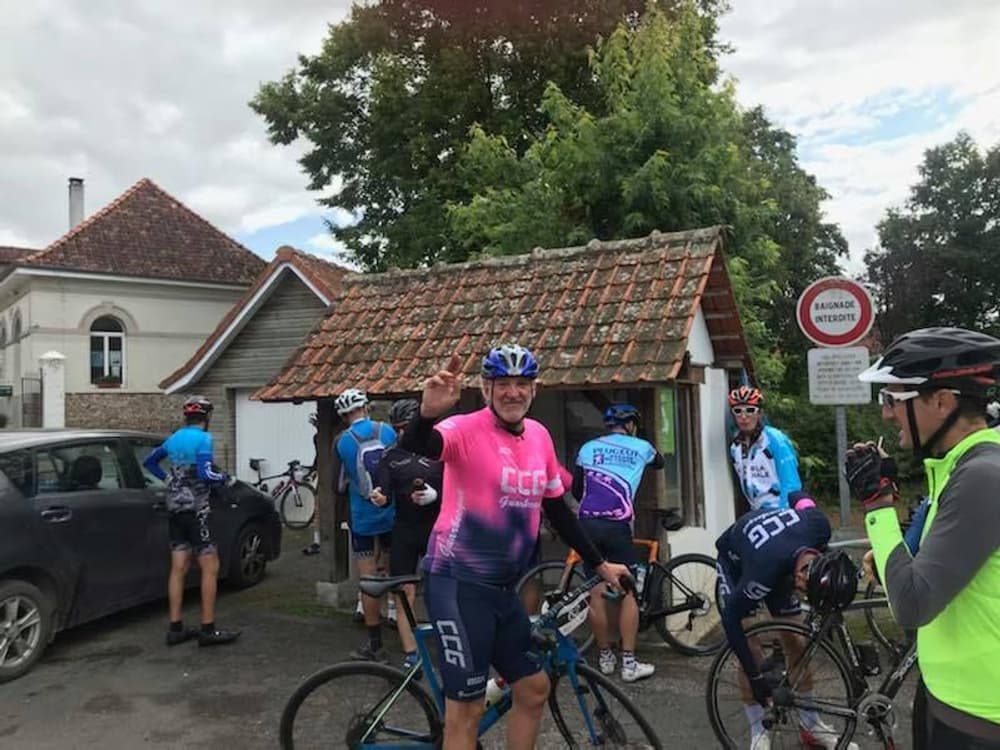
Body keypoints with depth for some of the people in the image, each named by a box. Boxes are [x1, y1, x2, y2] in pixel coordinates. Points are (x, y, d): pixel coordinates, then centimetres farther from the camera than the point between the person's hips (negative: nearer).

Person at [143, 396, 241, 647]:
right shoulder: (203, 438, -12)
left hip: (174, 510, 8)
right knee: (210, 568, -3)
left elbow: (149, 462, 23)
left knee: (178, 568, 9)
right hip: (196, 510, -8)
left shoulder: (174, 438, 12)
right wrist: (225, 478, -6)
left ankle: (175, 628, 12)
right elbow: (205, 473, -23)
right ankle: (208, 629, -3)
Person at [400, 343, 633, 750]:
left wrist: (599, 564, 17)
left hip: (502, 586, 7)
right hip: (458, 581, -7)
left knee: (534, 688, 18)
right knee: (467, 708, 0)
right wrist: (428, 412, -57)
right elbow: (415, 446, -35)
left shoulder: (539, 436, 5)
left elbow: (557, 507, 15)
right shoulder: (466, 429, -15)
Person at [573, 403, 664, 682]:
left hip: (587, 523, 2)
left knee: (596, 592, 9)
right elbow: (660, 462, 34)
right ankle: (629, 663, 8)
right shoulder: (640, 447, 12)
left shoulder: (588, 447, 13)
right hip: (617, 526, -2)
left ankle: (605, 657, 21)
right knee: (629, 592, 7)